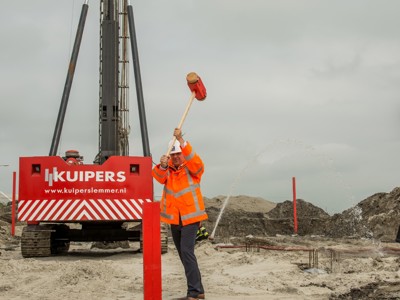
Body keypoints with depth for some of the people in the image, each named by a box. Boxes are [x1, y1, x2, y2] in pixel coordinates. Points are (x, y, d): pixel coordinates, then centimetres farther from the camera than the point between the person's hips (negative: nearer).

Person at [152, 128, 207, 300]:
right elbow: (159, 177, -12)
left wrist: (181, 140, -37)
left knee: (187, 251, -17)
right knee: (183, 254, 11)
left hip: (190, 217, -6)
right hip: (174, 219, 6)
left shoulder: (192, 168, -4)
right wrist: (162, 166, -34)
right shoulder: (168, 168, 8)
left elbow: (194, 160, -26)